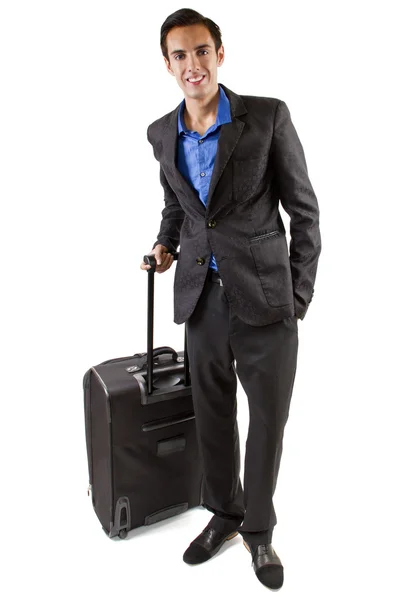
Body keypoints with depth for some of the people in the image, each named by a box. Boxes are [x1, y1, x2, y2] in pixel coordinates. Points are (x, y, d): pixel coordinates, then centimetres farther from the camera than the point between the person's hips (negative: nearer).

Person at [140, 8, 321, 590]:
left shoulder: (268, 116, -7)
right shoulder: (162, 133, 6)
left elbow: (304, 209, -3)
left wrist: (299, 296, -4)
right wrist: (166, 244, 10)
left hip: (265, 297, -3)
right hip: (202, 296, 4)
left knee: (268, 417, 8)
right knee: (213, 415, 14)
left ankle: (259, 530, 31)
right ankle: (224, 514, 37)